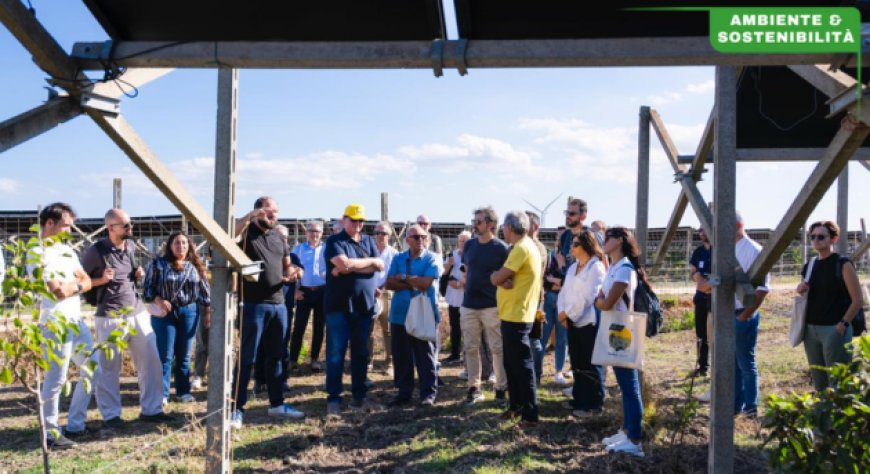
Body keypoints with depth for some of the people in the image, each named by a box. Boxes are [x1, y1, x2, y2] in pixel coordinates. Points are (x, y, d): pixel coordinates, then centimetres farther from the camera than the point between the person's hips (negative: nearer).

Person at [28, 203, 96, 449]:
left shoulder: (67, 251, 16)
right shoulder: (37, 253, -11)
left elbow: (87, 282, 13)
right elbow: (58, 291, -18)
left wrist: (71, 285, -7)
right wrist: (77, 283, 0)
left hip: (77, 321, 9)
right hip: (55, 324, -9)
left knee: (92, 370, 13)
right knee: (56, 379, -4)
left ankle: (75, 425, 23)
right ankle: (51, 433, 8)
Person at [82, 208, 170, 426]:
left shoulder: (131, 246, 9)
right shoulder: (96, 251, -9)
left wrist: (138, 274, 4)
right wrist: (101, 280, -17)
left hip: (137, 312, 6)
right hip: (110, 317, -6)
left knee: (151, 361, 5)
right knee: (108, 368, 4)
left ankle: (151, 409, 14)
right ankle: (111, 414, 16)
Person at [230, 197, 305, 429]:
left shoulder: (278, 236, 14)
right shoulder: (246, 232, -5)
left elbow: (287, 264, 23)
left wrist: (289, 273, 2)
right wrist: (249, 216, -32)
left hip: (278, 305, 6)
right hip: (253, 305, -6)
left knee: (275, 357, 14)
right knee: (247, 358, -2)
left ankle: (277, 404, 24)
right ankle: (237, 408, 5)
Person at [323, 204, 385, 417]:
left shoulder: (369, 241, 12)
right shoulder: (334, 241, -3)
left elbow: (379, 267, -2)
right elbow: (344, 264, -20)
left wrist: (349, 268, -13)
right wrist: (370, 261, -7)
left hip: (364, 305, 5)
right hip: (339, 306, -5)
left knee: (361, 353, 10)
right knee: (336, 353, -2)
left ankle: (359, 396, 19)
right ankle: (333, 399, 4)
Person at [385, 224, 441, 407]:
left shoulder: (431, 258, -2)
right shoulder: (398, 258, 9)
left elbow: (426, 283, -16)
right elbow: (389, 283, -2)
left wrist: (403, 277, -5)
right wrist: (414, 283, -12)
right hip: (400, 314, 4)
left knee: (425, 356, 2)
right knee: (401, 356, 9)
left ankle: (428, 393, 10)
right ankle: (403, 392, 19)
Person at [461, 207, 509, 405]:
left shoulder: (501, 248, -7)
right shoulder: (469, 245, 8)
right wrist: (466, 292, 14)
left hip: (492, 306, -5)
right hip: (469, 305, 5)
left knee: (497, 348, 2)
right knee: (471, 348, 8)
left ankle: (501, 388, 11)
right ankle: (474, 387, 17)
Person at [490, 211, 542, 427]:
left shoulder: (522, 248, -18)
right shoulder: (523, 246, 15)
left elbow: (497, 278, -19)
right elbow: (502, 278, 10)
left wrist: (496, 275, 2)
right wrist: (502, 278, -12)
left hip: (516, 315, -10)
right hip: (512, 313, 10)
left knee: (522, 366, -4)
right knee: (511, 364, 17)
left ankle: (530, 414, 2)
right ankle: (516, 405, 27)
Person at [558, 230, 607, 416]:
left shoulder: (596, 267, -10)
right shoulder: (573, 267, 15)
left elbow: (587, 296, -18)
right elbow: (565, 291, 12)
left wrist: (568, 313, -14)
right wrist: (562, 312, -5)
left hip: (588, 322, -8)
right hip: (572, 322, 8)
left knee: (589, 365, 0)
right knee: (576, 364, 13)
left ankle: (593, 404, 9)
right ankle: (579, 399, 24)